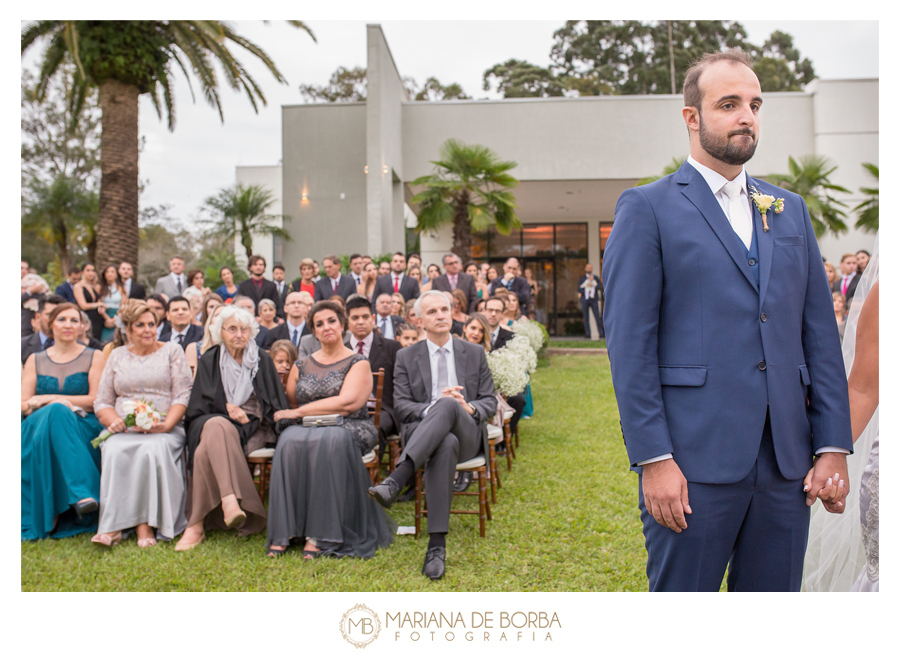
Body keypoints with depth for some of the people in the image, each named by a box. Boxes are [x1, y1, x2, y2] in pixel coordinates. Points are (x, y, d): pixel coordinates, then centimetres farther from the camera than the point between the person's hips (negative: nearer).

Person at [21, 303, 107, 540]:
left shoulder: (94, 357, 10)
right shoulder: (35, 360, 18)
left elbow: (96, 400, -1)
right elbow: (24, 404, 8)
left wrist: (48, 399, -6)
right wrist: (59, 403, -12)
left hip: (84, 428, -2)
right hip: (40, 427, 2)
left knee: (56, 412, -36)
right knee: (56, 411, -34)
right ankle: (83, 492, -39)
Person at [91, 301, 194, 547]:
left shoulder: (172, 351, 13)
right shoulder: (117, 355, 20)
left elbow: (183, 395, 3)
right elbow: (101, 402, 16)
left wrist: (166, 425, -14)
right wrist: (114, 420, -7)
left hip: (164, 429, -2)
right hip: (124, 431, 2)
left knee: (153, 449, -35)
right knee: (114, 451, -32)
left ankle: (146, 525, -35)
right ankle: (112, 526, -34)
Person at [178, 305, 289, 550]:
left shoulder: (262, 360, 10)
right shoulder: (209, 361, 12)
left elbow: (276, 403, 8)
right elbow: (201, 402, 8)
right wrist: (228, 407, -10)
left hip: (253, 428, -1)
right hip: (214, 420, 1)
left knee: (206, 453, -33)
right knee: (216, 426, -39)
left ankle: (197, 525, -35)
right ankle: (230, 501, -51)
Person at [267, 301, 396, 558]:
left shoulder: (358, 363, 6)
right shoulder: (301, 366, 19)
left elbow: (348, 403, -9)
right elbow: (289, 405, 14)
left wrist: (300, 412, -8)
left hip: (349, 428, -3)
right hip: (308, 429, 3)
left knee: (331, 440, -37)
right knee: (289, 440, -32)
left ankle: (321, 534, -33)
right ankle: (282, 532, -27)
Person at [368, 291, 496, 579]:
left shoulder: (474, 353, 18)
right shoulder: (406, 357, 15)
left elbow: (490, 401, 14)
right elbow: (401, 406, 5)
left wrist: (469, 408, -11)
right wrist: (432, 409, -15)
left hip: (467, 434, 1)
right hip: (422, 433, -1)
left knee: (447, 405, -37)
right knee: (446, 443, -41)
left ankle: (395, 480, -50)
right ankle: (437, 544, -46)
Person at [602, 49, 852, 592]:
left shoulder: (791, 210, 16)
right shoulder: (648, 209, -1)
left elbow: (821, 333, 12)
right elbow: (629, 343, -8)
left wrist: (833, 446, 5)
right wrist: (653, 459, -13)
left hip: (786, 462, 5)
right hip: (694, 460, -5)